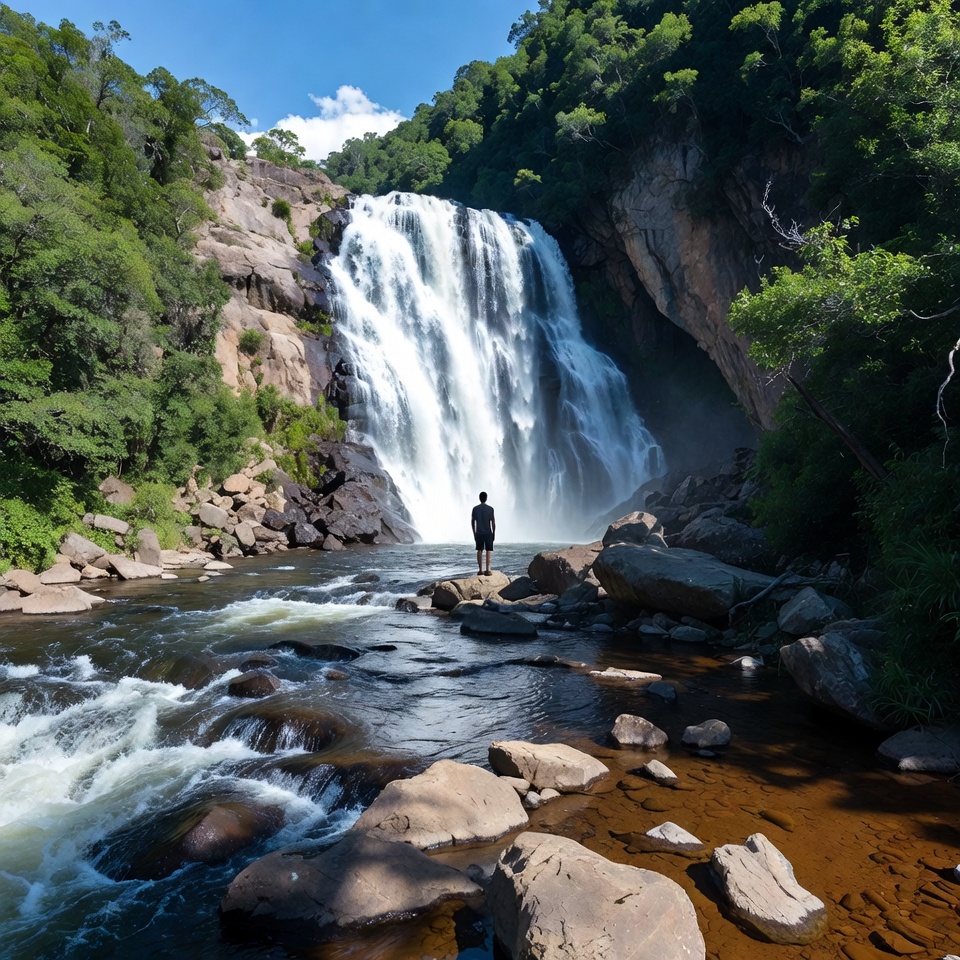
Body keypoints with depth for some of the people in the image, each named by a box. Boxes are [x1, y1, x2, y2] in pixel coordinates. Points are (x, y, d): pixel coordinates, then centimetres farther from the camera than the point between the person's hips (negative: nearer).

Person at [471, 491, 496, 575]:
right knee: (488, 550, 1)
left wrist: (474, 533, 15)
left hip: (479, 533, 2)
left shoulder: (475, 508, 2)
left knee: (479, 551, 7)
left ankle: (480, 570, 7)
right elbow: (493, 522, -5)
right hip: (488, 533, -2)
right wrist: (493, 533, 5)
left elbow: (472, 522, 5)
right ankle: (487, 570, -4)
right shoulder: (490, 509, -5)